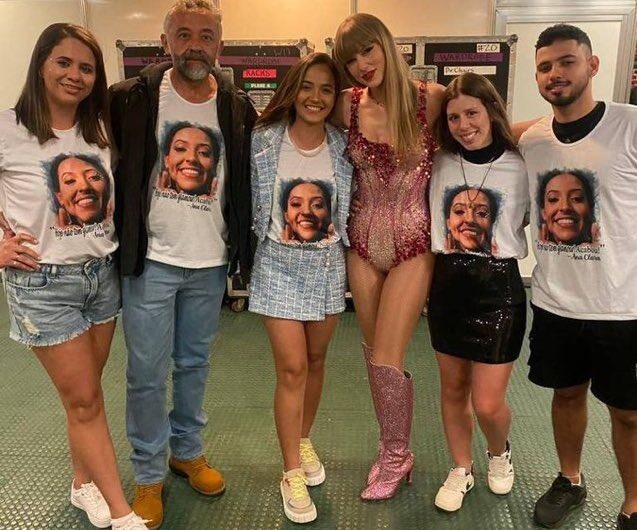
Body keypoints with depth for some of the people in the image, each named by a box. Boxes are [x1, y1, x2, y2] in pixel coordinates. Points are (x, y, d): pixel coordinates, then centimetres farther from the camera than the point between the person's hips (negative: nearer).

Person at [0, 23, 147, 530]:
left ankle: (84, 481, 35)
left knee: (85, 392, 14)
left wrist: (115, 239, 5)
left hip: (103, 274, 5)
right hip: (43, 281, -4)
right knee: (84, 399, 2)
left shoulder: (100, 130, 5)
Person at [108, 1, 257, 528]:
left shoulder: (239, 108, 0)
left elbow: (248, 181, 10)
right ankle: (149, 474, 25)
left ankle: (187, 450, 38)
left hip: (210, 262, 3)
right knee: (147, 373, 6)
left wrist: (240, 245, 5)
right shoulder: (132, 98, -7)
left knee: (194, 364, 17)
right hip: (150, 259, -2)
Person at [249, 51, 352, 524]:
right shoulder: (264, 141, -7)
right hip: (279, 264, -2)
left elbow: (349, 206, 8)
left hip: (328, 264, 3)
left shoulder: (343, 146, -1)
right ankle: (293, 473, 11)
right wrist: (253, 250, 1)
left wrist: (343, 245, 4)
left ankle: (304, 441, 39)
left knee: (315, 361, 15)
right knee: (292, 368, -4)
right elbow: (251, 203, 1)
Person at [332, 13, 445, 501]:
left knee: (386, 360, -3)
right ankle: (394, 450, 35)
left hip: (412, 245, -3)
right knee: (375, 356, 13)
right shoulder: (347, 106, 0)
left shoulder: (430, 99, -8)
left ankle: (396, 456, 23)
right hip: (363, 243, 4)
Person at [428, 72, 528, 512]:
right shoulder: (439, 164, 2)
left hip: (499, 288, -3)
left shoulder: (520, 166, -7)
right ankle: (461, 470, 35)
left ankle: (500, 453, 33)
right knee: (453, 388, 14)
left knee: (487, 403, -1)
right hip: (447, 285, 3)